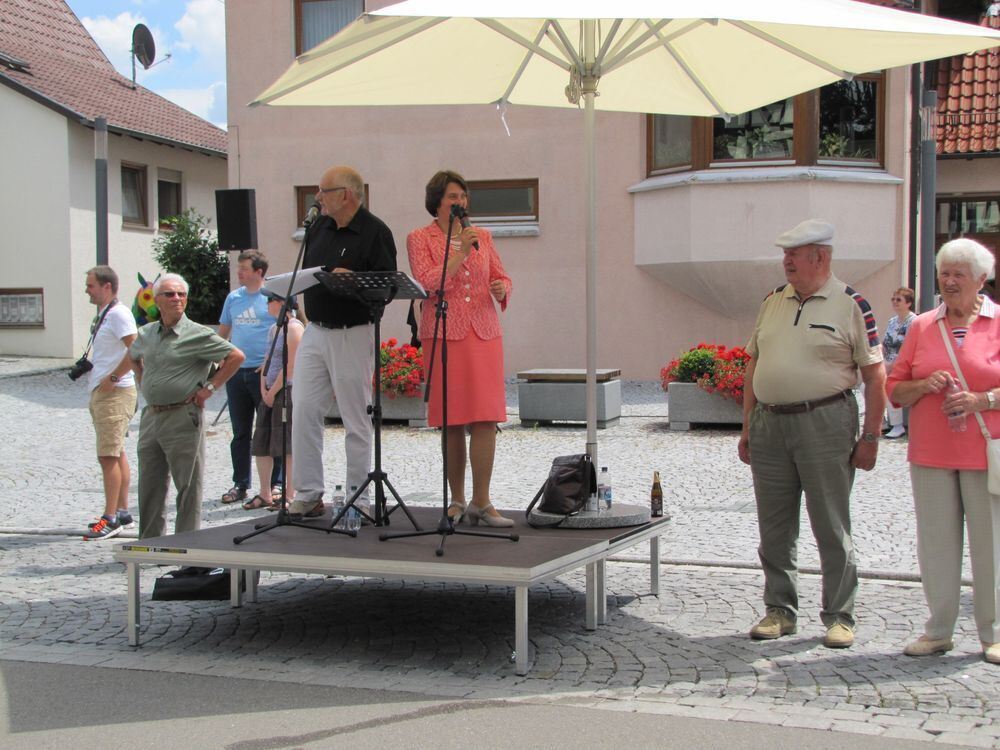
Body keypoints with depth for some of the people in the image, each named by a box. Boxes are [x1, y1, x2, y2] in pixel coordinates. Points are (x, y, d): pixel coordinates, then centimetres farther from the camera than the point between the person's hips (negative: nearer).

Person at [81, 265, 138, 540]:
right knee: (117, 454, 14)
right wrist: (88, 369, 12)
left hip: (115, 393, -10)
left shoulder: (118, 314, -15)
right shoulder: (102, 314, 16)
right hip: (102, 393, 10)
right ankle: (122, 511, 20)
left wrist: (112, 378, -21)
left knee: (108, 456, -10)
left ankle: (110, 519, -8)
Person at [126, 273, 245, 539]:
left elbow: (236, 356, -9)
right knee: (150, 486, 12)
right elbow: (131, 356, 31)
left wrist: (209, 388, -9)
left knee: (188, 487, 1)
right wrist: (143, 382, 17)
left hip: (183, 417, -6)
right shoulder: (146, 334, 11)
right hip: (151, 416, 6)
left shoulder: (197, 335, -8)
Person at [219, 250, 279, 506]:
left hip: (264, 372, -5)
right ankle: (240, 485, 17)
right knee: (240, 432, 10)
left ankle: (274, 484, 8)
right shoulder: (233, 298, 12)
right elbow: (223, 332, 20)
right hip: (236, 372, 5)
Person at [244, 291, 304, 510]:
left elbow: (291, 365, -16)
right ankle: (264, 494, 16)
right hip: (270, 393, 9)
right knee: (261, 443, 9)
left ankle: (290, 495, 2)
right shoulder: (273, 329, 17)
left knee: (287, 445, -5)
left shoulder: (294, 327, -11)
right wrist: (264, 389, 4)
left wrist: (273, 392, -12)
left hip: (288, 391, -9)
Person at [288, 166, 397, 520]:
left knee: (356, 420, 0)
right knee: (303, 412, 1)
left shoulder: (374, 231, -7)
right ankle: (308, 494, 9)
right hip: (314, 331, 6)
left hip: (353, 334, -6)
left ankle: (358, 500, 9)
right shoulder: (319, 226, 13)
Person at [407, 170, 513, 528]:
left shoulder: (482, 236, 14)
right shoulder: (419, 239, 3)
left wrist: (501, 287, -5)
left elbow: (502, 278, 17)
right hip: (444, 333, -2)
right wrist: (460, 253, -15)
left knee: (486, 417, -6)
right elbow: (427, 284, -10)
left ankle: (481, 502, -3)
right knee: (452, 420, 1)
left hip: (484, 333, 3)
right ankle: (457, 500, 13)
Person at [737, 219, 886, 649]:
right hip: (769, 424, 5)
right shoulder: (773, 302, 11)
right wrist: (747, 428, 13)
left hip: (825, 423, -5)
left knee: (832, 528, 2)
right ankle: (779, 611, 22)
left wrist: (870, 437, -9)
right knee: (774, 527, 10)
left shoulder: (850, 305, -4)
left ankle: (839, 617, 13)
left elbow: (875, 376, -5)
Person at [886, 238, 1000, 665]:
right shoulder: (922, 327, 10)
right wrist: (925, 386, -7)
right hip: (930, 454, 3)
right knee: (936, 542, 6)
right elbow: (895, 389, 11)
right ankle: (938, 631, 16)